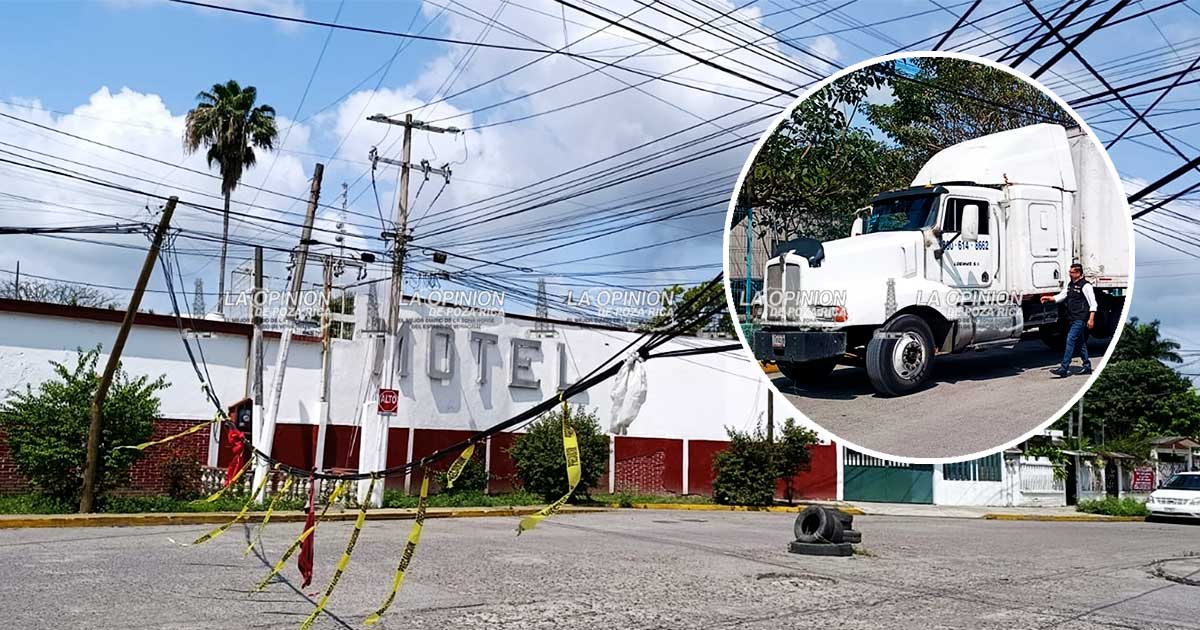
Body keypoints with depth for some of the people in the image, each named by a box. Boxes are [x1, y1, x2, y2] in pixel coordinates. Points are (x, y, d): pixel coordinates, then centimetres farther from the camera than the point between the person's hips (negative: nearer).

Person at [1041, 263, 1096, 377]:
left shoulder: (1085, 285, -11)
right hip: (1072, 319, 9)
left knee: (1070, 341, -13)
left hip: (1080, 319, -9)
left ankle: (1064, 368, -16)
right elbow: (1061, 296, 17)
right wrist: (1049, 298, 1)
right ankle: (1087, 366, 24)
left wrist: (1091, 319, -16)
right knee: (1080, 342, 15)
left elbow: (1093, 304, -11)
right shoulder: (1070, 284, 15)